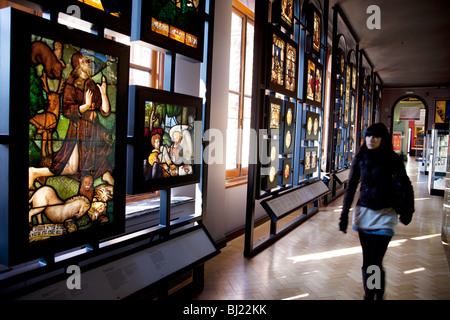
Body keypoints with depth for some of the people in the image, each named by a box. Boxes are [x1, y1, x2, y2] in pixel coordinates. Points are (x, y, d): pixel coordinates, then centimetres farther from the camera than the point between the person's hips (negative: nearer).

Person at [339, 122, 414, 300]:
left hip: (385, 215, -3)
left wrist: (407, 212, 11)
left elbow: (406, 187, 6)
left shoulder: (392, 159, -6)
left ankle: (377, 295, 13)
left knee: (374, 263, -7)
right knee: (367, 262, 10)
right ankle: (369, 295, 25)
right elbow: (351, 188, 5)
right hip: (363, 212, 3)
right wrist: (344, 215, 3)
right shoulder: (360, 158, 1)